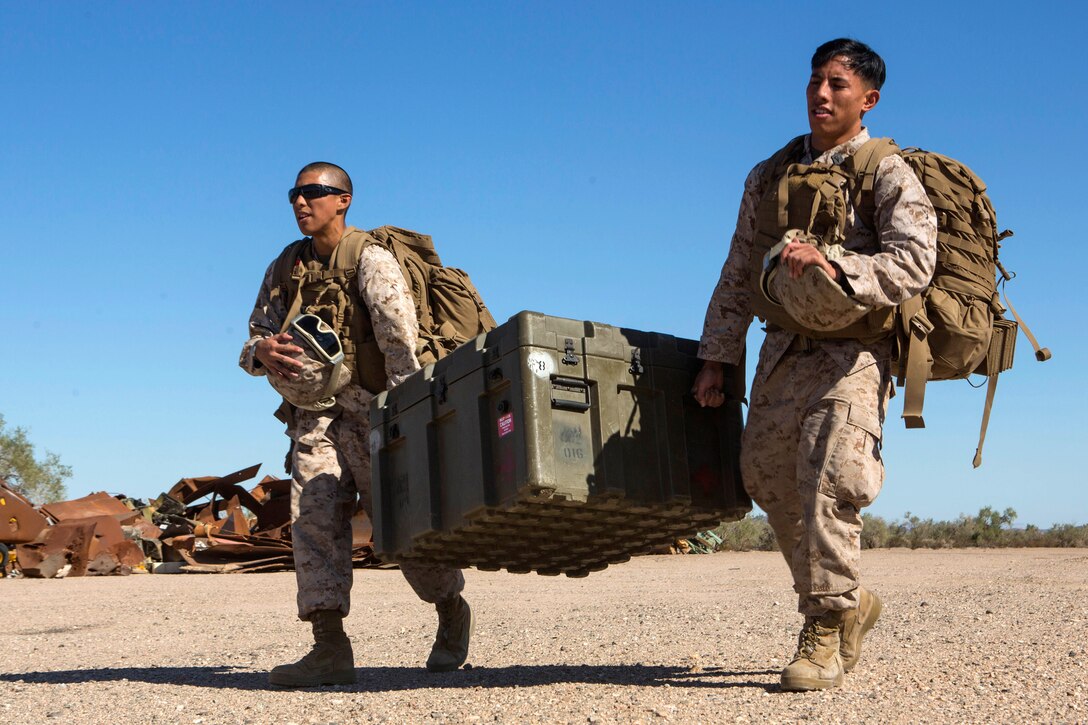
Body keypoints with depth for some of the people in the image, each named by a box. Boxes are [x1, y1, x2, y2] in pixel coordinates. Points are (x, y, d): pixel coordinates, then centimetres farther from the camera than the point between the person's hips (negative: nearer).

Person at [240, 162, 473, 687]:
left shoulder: (371, 259, -8)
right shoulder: (284, 269, 12)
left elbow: (400, 337, -18)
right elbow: (254, 335, 13)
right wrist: (263, 352, -13)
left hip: (369, 409, -5)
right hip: (313, 415, 5)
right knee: (314, 517, -9)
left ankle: (452, 611, 23)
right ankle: (330, 648, -10)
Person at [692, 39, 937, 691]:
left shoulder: (888, 176, -5)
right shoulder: (769, 177, 11)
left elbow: (914, 263, -20)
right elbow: (737, 276, 13)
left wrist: (830, 262, -34)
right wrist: (716, 360, 8)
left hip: (852, 353, -6)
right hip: (784, 351, 6)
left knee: (827, 479, -19)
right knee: (769, 477, 8)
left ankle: (827, 633, -7)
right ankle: (847, 603, 26)